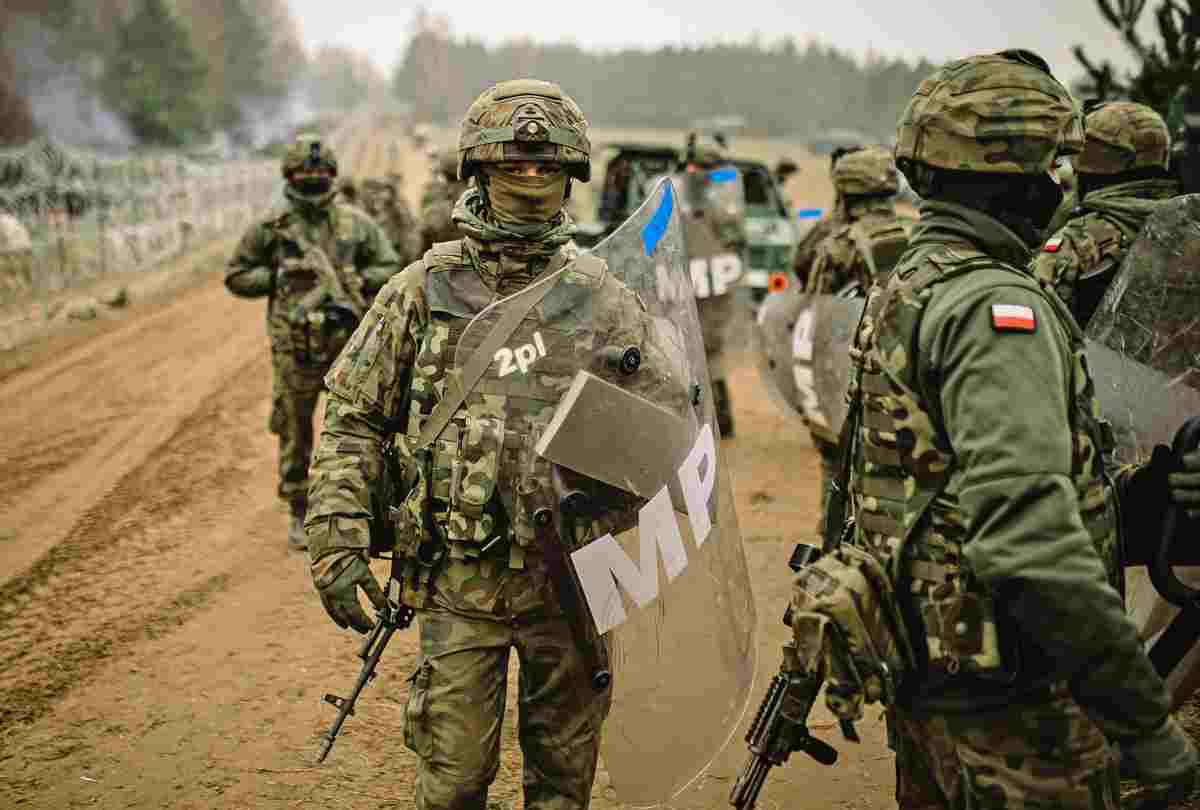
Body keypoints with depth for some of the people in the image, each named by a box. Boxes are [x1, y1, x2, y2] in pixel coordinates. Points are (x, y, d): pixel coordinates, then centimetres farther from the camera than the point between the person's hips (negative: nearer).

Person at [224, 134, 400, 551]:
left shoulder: (356, 224, 5)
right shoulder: (271, 228, 2)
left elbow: (390, 270, 8)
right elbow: (236, 275, 6)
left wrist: (352, 280, -8)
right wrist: (279, 277, -7)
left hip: (348, 343, 1)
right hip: (295, 348, 0)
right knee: (294, 434, 7)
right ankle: (299, 515, 21)